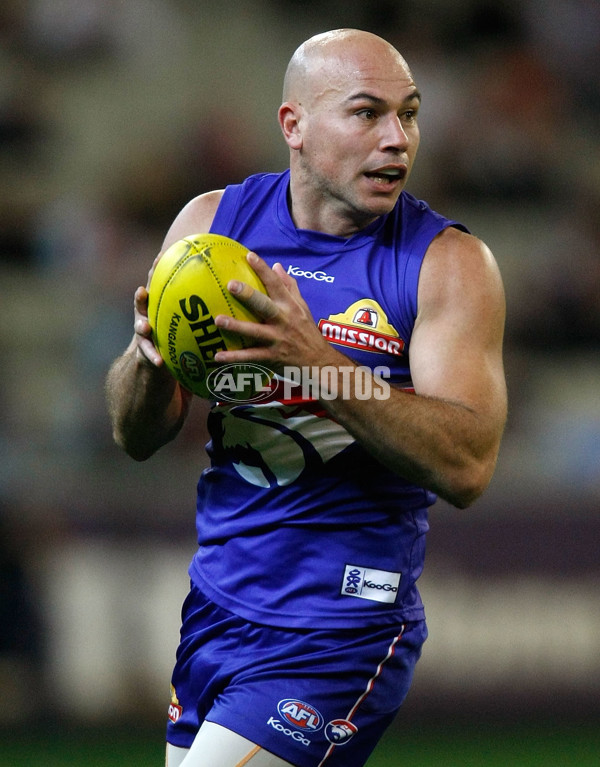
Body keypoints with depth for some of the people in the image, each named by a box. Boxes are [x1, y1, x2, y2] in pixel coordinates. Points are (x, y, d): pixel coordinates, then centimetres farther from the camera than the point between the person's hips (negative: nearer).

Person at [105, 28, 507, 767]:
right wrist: (149, 356, -20)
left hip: (338, 630, -5)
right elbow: (136, 437, 4)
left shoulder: (448, 262, -9)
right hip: (214, 608, 5)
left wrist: (315, 361, -31)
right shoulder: (214, 221, 3)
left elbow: (466, 467, -20)